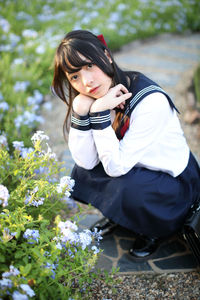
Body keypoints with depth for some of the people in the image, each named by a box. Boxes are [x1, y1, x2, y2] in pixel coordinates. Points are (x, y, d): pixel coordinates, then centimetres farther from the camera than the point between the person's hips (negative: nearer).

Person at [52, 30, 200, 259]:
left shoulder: (151, 100, -32)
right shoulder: (92, 96, -11)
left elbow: (116, 166, -30)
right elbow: (87, 161, -17)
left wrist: (100, 112, -36)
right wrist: (80, 111, -29)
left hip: (174, 181, -6)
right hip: (135, 171, 6)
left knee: (124, 190, -32)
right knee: (82, 174, -12)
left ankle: (156, 229, 3)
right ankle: (116, 216, 17)